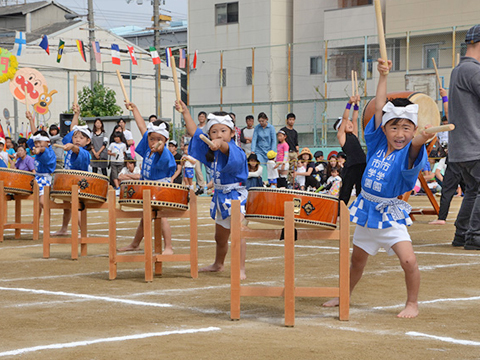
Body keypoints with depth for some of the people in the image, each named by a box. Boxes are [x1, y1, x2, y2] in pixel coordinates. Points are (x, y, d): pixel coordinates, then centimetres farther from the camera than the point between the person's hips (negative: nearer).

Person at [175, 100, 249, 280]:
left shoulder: (235, 150, -17)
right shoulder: (212, 151, 7)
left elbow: (227, 148, -43)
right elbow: (195, 132, 15)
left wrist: (220, 144, -65)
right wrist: (185, 112, 15)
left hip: (235, 195, -9)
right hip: (220, 195, 9)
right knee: (220, 236, 22)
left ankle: (241, 269, -16)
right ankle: (218, 264, 41)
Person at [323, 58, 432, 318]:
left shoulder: (409, 151, -17)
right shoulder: (378, 143, -3)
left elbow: (416, 141, -41)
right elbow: (379, 107, -2)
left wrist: (425, 136, -63)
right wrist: (383, 76, 0)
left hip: (391, 214, -5)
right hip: (367, 209, 5)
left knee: (408, 260, -19)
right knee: (357, 259, 19)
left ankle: (412, 303, 1)